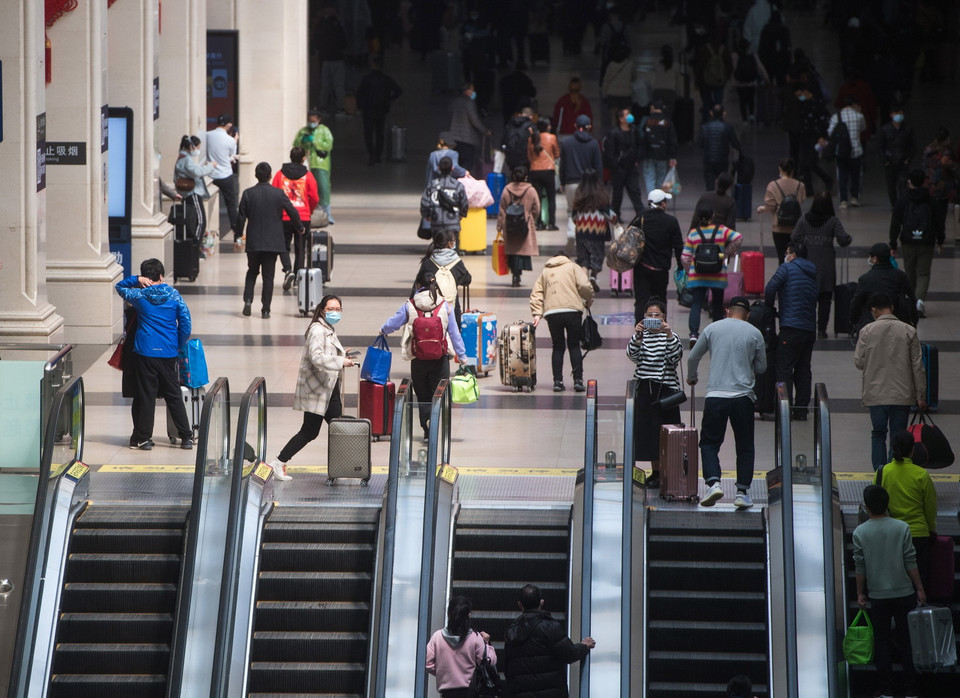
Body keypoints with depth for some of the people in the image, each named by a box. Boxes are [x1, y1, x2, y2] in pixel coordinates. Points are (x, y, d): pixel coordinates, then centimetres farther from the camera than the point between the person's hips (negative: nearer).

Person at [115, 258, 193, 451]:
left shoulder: (140, 296, -2)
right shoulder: (173, 295, -1)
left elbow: (119, 287, 17)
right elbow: (185, 324, -1)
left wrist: (136, 280, 2)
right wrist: (178, 346, 11)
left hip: (146, 353, -1)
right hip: (169, 354, 1)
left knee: (146, 396, 4)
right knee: (173, 396, 9)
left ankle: (143, 438, 6)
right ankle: (186, 436, 10)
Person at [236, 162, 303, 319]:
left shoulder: (248, 194, -5)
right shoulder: (278, 194, -6)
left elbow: (241, 217, -3)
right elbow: (293, 212, -2)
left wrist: (240, 234, 13)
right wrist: (300, 228, 17)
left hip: (253, 241, 1)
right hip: (273, 241, -1)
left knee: (252, 272, 18)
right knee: (268, 276, 5)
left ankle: (248, 300, -1)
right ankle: (265, 310, 3)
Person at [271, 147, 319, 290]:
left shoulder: (280, 174, -2)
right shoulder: (308, 176, -4)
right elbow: (314, 198, -3)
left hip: (284, 217, 0)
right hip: (303, 218, 0)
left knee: (284, 246, 9)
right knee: (300, 248, 12)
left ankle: (288, 270, -15)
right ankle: (298, 276, 12)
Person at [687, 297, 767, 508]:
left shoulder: (712, 329, 6)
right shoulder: (755, 334, 4)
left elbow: (693, 357, 13)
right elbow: (761, 367, 13)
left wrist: (692, 377, 33)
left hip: (715, 395, 0)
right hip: (743, 397, 0)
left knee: (709, 443, 7)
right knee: (745, 447, 11)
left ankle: (713, 482, -14)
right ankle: (742, 491, 4)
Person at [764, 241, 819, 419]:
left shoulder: (787, 268, -2)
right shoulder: (813, 275, 19)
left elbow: (770, 289, -12)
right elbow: (816, 296, 16)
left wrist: (769, 306, 7)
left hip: (791, 326, -7)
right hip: (810, 329, 7)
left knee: (784, 369, -4)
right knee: (803, 370, 13)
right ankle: (801, 409, 13)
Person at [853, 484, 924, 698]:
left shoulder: (860, 533, -7)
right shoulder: (901, 528, -8)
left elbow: (859, 566, -3)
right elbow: (910, 562, -7)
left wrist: (860, 593, 8)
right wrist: (920, 588, 2)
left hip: (878, 596, 0)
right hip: (904, 592, 0)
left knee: (882, 642, 9)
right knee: (907, 641, 8)